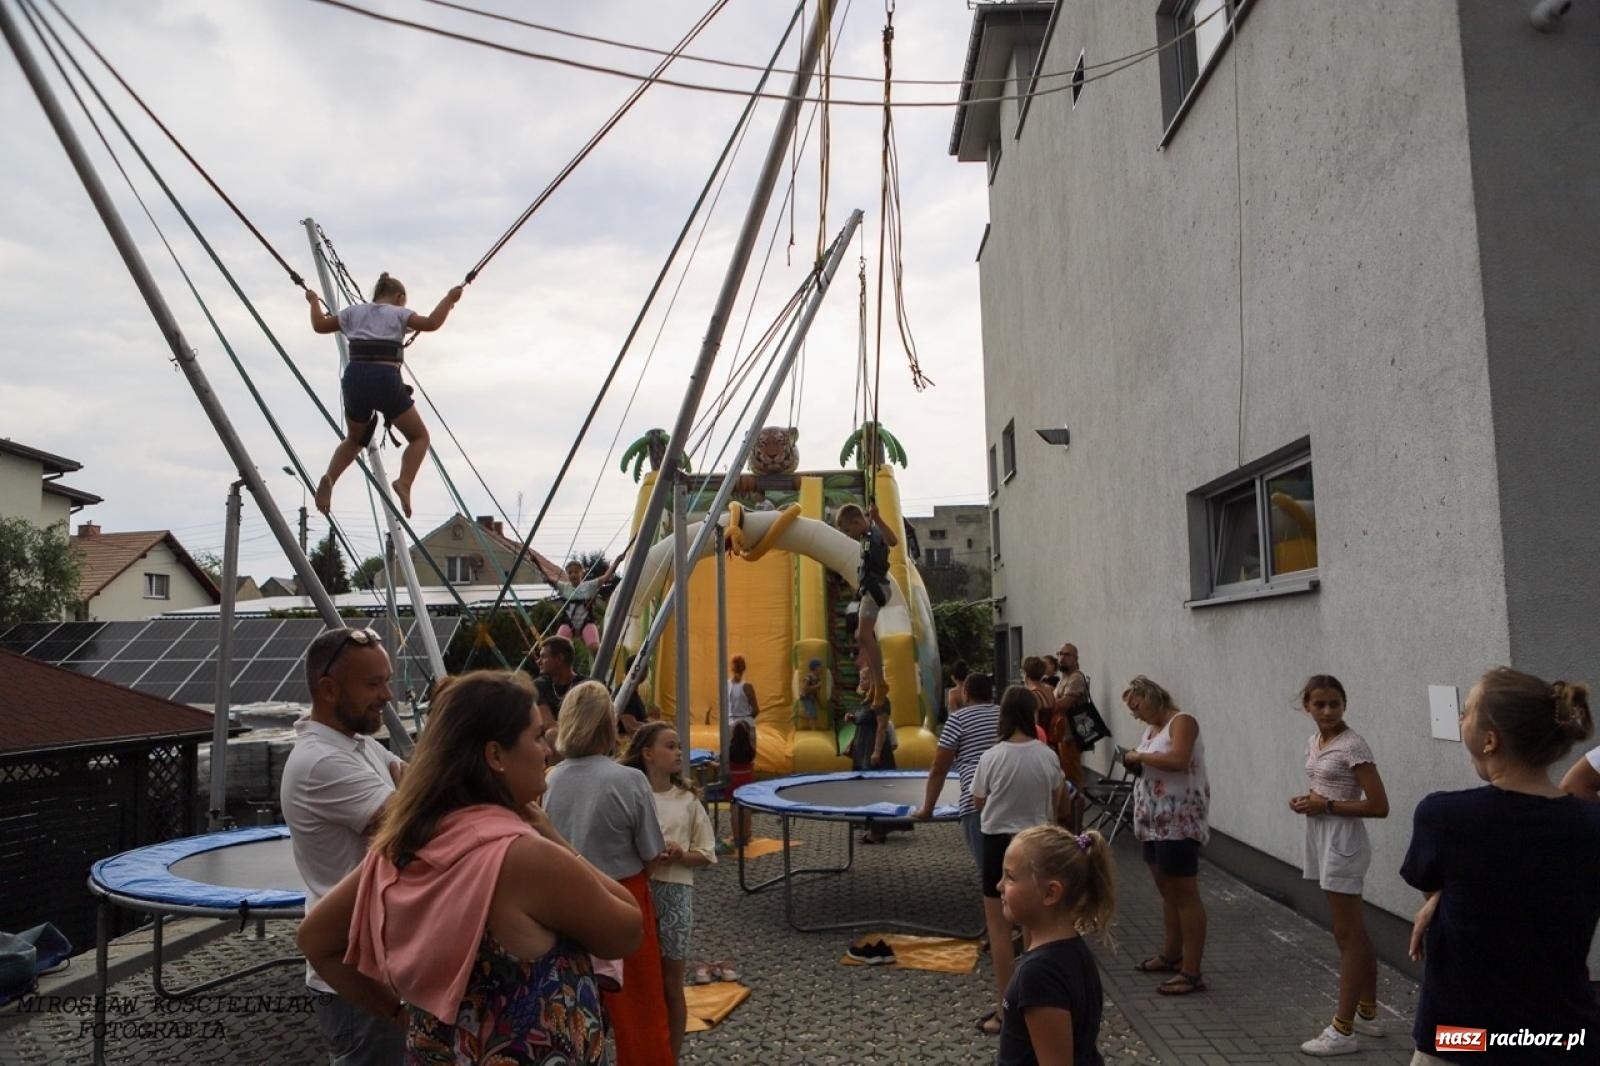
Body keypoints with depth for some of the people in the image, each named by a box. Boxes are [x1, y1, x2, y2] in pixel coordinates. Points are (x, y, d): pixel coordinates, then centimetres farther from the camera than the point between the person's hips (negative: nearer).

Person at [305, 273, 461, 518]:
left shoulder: (355, 312, 19)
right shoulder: (398, 313, 9)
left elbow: (319, 325, 26)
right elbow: (431, 323, -6)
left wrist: (314, 302, 43)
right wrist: (449, 299, 6)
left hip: (355, 378, 4)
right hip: (386, 380, -4)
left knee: (354, 440, 26)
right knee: (419, 437, 11)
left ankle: (329, 479, -1)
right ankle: (404, 482, -15)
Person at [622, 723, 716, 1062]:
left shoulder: (688, 800, 1)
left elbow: (706, 854, 4)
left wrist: (680, 855, -15)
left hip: (675, 893, 1)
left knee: (670, 983, 10)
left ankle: (671, 1056, 24)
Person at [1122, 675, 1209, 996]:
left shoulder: (1182, 721, -11)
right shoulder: (1151, 728, 15)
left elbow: (1177, 760, -26)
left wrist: (1140, 756, -15)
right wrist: (1135, 764, 2)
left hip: (1179, 821, -9)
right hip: (1155, 821, 9)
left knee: (1185, 894, -5)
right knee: (1167, 891, 18)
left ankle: (1192, 972, -1)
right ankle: (1171, 955, 30)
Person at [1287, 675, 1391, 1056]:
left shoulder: (1352, 746, -16)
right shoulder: (1313, 742, 9)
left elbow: (1379, 806, -19)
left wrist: (1326, 806, -20)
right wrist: (1306, 800, 1)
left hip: (1342, 842, -9)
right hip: (1321, 839, 9)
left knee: (1347, 936, -1)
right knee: (1354, 932, 18)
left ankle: (1342, 1031, 5)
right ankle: (1367, 1014, 30)